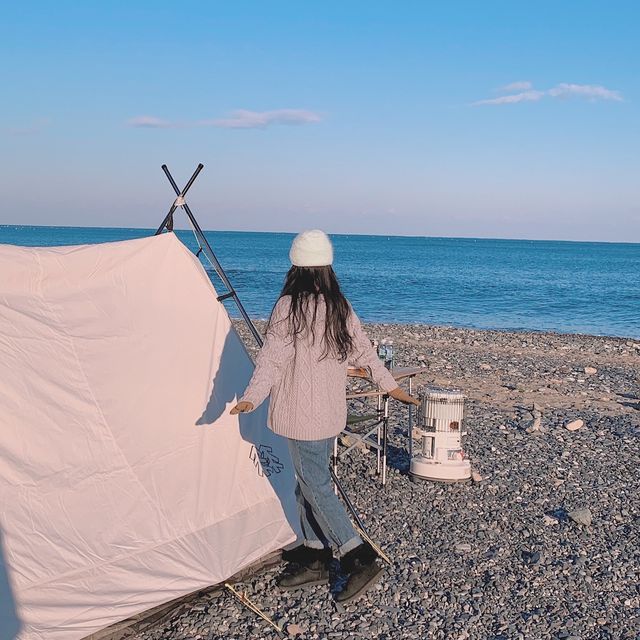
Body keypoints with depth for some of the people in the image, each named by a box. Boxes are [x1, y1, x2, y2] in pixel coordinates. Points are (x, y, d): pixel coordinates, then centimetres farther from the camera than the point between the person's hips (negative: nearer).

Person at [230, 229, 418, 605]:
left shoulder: (289, 307, -15)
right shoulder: (341, 307, 6)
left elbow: (272, 357, -21)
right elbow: (363, 351, 14)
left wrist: (251, 398, -24)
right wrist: (391, 386, 25)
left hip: (302, 413, -8)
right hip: (332, 412, 8)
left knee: (315, 485, 0)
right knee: (312, 481, 16)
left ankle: (361, 560, -1)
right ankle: (315, 560, 24)